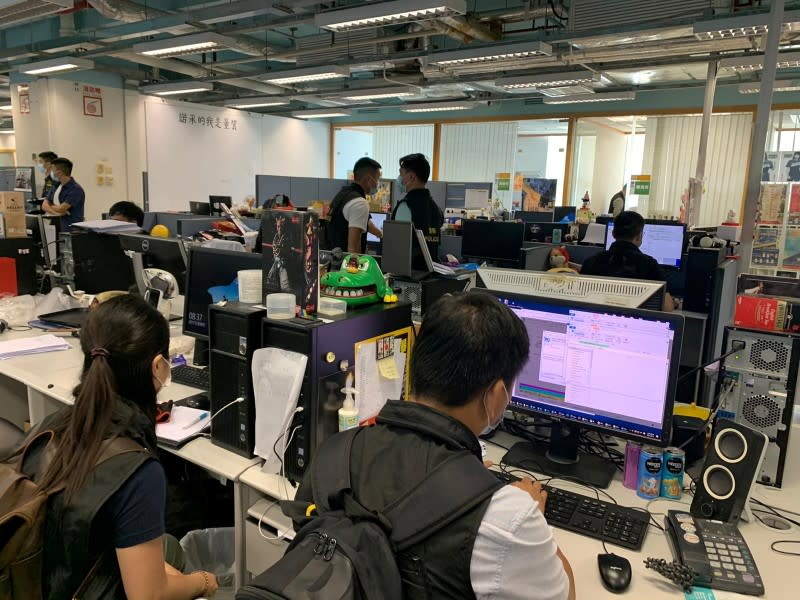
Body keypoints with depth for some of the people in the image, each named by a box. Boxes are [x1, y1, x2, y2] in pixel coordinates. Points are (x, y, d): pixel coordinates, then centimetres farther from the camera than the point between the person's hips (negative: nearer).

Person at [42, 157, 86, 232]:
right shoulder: (56, 187, 14)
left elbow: (61, 209, -16)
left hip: (71, 230, -8)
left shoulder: (76, 189, -13)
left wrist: (50, 206, 5)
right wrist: (56, 212, -12)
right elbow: (44, 205, 8)